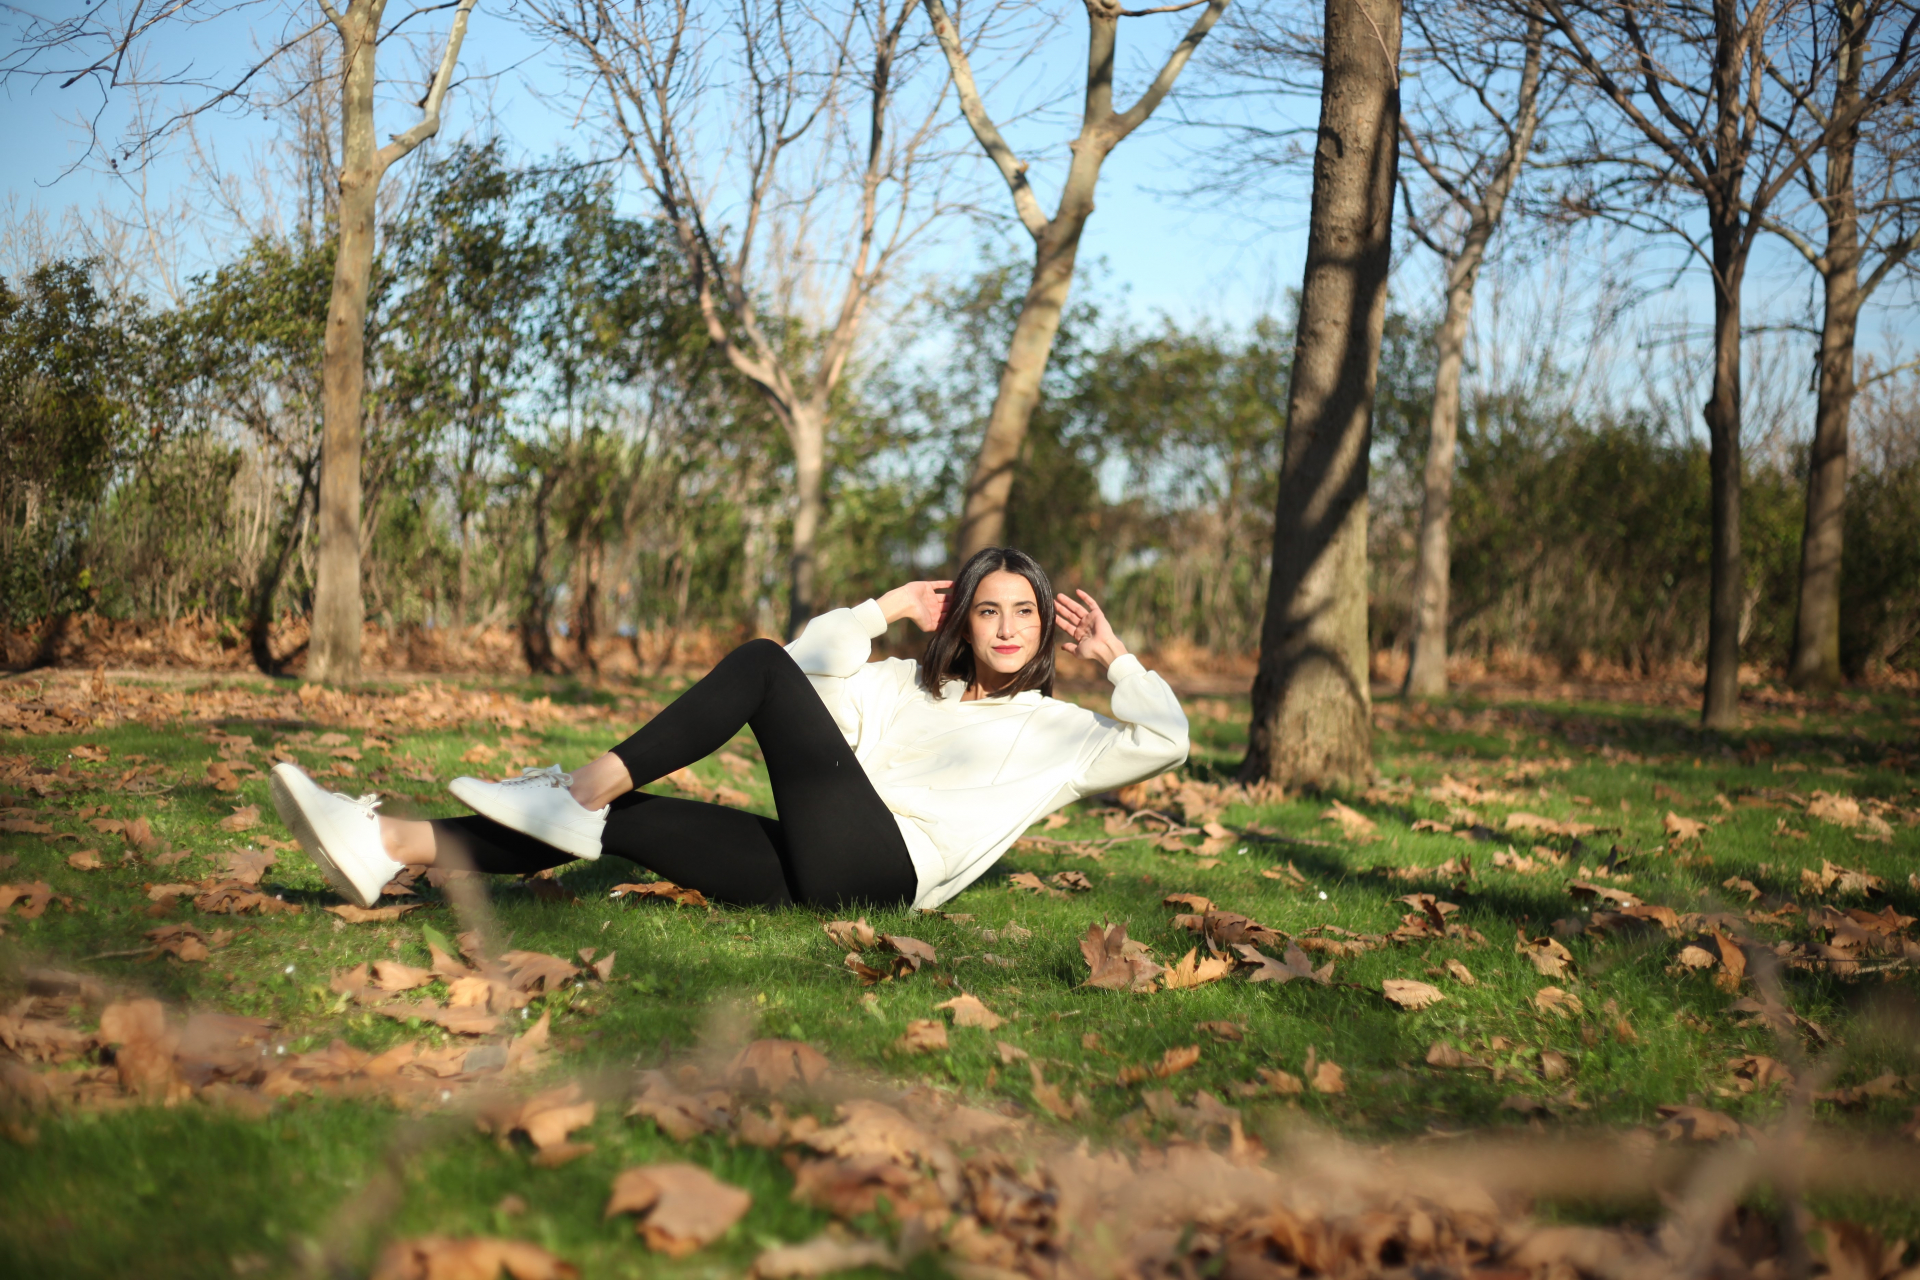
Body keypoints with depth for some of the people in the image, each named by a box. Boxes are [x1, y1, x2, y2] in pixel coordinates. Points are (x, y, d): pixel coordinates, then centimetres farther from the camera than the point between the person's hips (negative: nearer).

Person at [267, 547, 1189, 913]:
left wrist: (1112, 656, 11)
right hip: (810, 879, 6)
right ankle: (391, 845, -16)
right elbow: (812, 666, 21)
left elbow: (1163, 741, 6)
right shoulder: (910, 686, 30)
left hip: (880, 871, -6)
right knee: (623, 820, -9)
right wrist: (888, 609, 21)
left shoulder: (1057, 731, 18)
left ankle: (589, 786, -22)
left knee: (760, 665, -14)